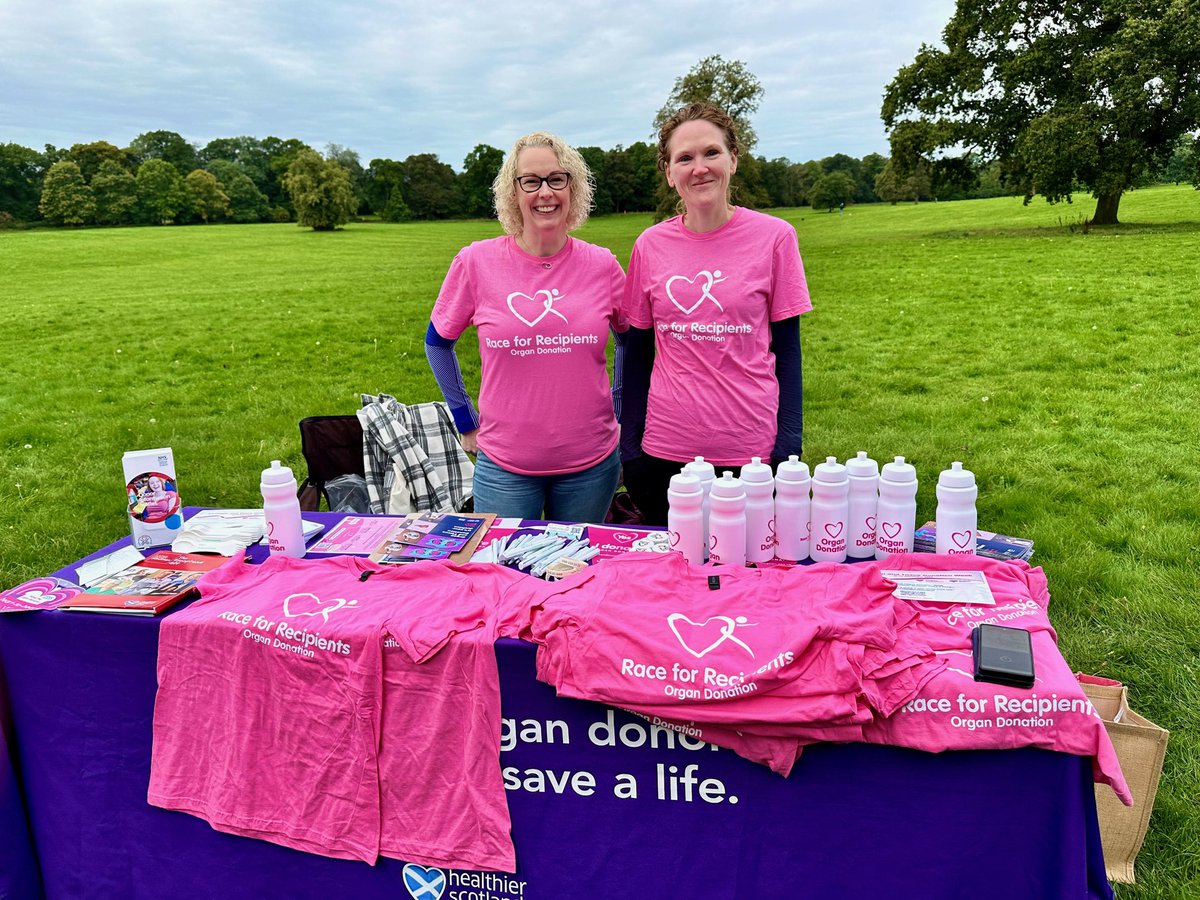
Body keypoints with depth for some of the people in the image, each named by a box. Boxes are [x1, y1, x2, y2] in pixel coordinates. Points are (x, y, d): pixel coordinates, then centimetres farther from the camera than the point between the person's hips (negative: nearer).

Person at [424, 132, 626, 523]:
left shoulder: (601, 265, -3)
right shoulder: (476, 262, -7)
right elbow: (437, 343, 7)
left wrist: (624, 421, 8)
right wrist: (467, 423, 5)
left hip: (591, 465, 2)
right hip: (505, 467, -1)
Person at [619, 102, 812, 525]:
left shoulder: (774, 236, -3)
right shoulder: (651, 245, 2)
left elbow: (786, 348, 0)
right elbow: (637, 352, 6)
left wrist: (789, 443, -6)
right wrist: (629, 446, 3)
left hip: (753, 450, -1)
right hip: (665, 450, 2)